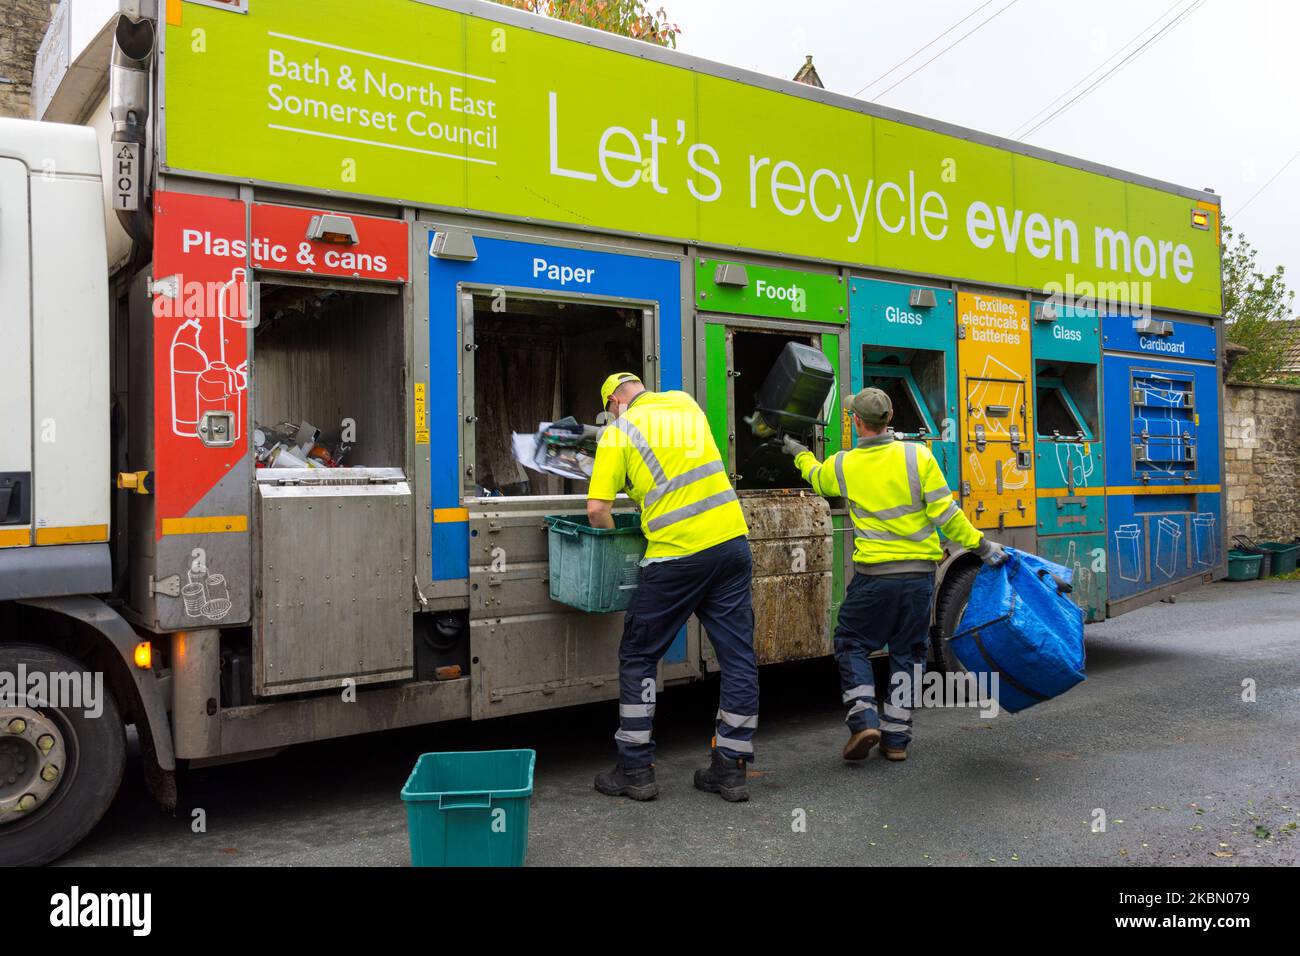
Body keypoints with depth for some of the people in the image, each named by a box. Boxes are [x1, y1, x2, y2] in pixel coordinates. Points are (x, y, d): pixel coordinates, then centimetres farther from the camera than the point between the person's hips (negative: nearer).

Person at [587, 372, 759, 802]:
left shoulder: (618, 432, 0)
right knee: (737, 656, 10)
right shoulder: (685, 403, 15)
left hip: (676, 555, -5)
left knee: (638, 657, 11)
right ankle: (732, 768, 16)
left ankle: (635, 769, 14)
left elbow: (596, 508, -6)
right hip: (731, 542, 5)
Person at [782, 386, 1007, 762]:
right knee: (906, 654, 14)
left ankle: (864, 720, 1)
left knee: (851, 645, 16)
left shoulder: (842, 465, -2)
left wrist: (799, 453, 42)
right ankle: (896, 738, 17)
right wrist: (982, 546, 0)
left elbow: (816, 477, 23)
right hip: (920, 573, 1)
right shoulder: (918, 456, -7)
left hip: (874, 574, -1)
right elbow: (946, 514, -9)